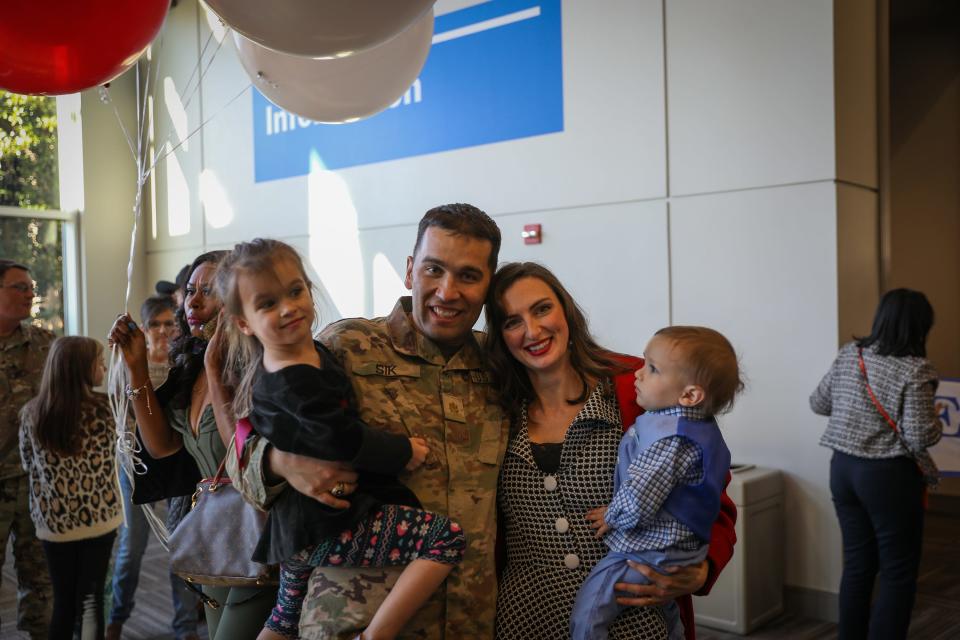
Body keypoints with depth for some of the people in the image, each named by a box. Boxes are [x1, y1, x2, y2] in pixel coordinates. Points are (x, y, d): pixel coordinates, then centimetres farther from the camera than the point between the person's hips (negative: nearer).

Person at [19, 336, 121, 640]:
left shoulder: (31, 413, -6)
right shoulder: (105, 407, -14)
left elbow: (28, 465, 8)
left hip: (53, 520, 2)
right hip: (99, 516, -2)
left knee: (63, 601, 15)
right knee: (90, 598, 10)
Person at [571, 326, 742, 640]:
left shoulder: (670, 437, -30)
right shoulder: (700, 427, 2)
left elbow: (636, 503, -31)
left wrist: (612, 516, -11)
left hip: (645, 554, -11)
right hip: (676, 548, 11)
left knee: (586, 614, -6)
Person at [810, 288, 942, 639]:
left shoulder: (848, 354, 3)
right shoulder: (914, 369, -15)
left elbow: (818, 403, 12)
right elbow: (919, 437, -17)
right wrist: (937, 421, 3)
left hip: (843, 468, 6)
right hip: (889, 476, -6)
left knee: (857, 564, 16)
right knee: (898, 572, 7)